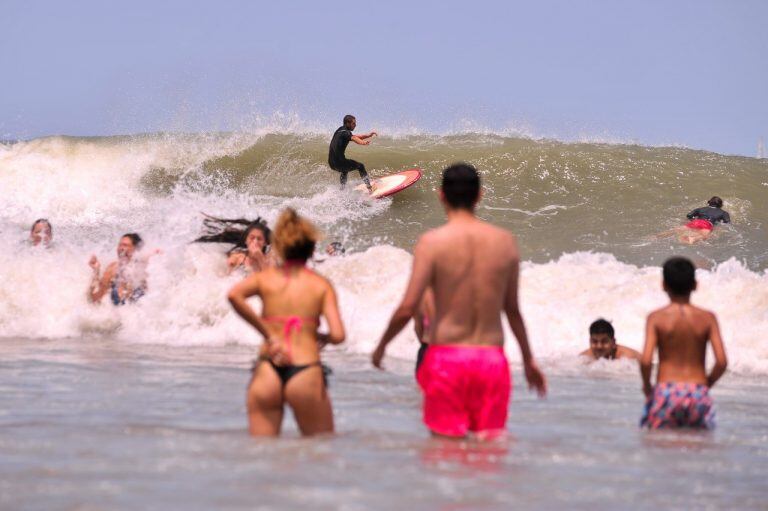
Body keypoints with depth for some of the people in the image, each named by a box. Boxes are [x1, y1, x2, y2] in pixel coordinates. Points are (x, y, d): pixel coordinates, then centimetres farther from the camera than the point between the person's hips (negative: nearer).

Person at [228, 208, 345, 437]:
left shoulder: (266, 278, 8)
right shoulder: (321, 285, 4)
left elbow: (234, 295, -13)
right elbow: (338, 335, -7)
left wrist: (268, 335, -7)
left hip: (267, 373, 2)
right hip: (305, 373, -2)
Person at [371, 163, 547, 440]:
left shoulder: (432, 242, -7)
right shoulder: (505, 241, 4)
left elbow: (407, 309, -11)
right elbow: (512, 309, 11)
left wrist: (381, 345, 7)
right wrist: (528, 359, 25)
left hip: (447, 357, -3)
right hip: (492, 359, 3)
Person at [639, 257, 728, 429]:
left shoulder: (656, 318, -2)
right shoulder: (707, 318, 2)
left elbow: (645, 361, -11)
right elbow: (722, 362, -5)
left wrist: (647, 386, 7)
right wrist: (706, 384, 12)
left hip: (665, 391, -1)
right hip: (698, 394, 1)